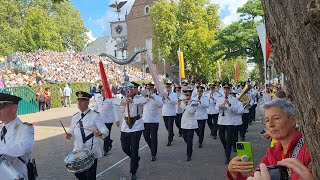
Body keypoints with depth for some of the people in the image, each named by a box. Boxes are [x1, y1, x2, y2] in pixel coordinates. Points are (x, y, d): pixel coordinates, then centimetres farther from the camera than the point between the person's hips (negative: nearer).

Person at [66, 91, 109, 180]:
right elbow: (71, 130, 16)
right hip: (78, 151, 5)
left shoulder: (95, 115, -9)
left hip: (91, 152, -5)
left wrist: (100, 134, -37)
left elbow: (105, 131, -16)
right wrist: (69, 135, -7)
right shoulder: (75, 117, 8)